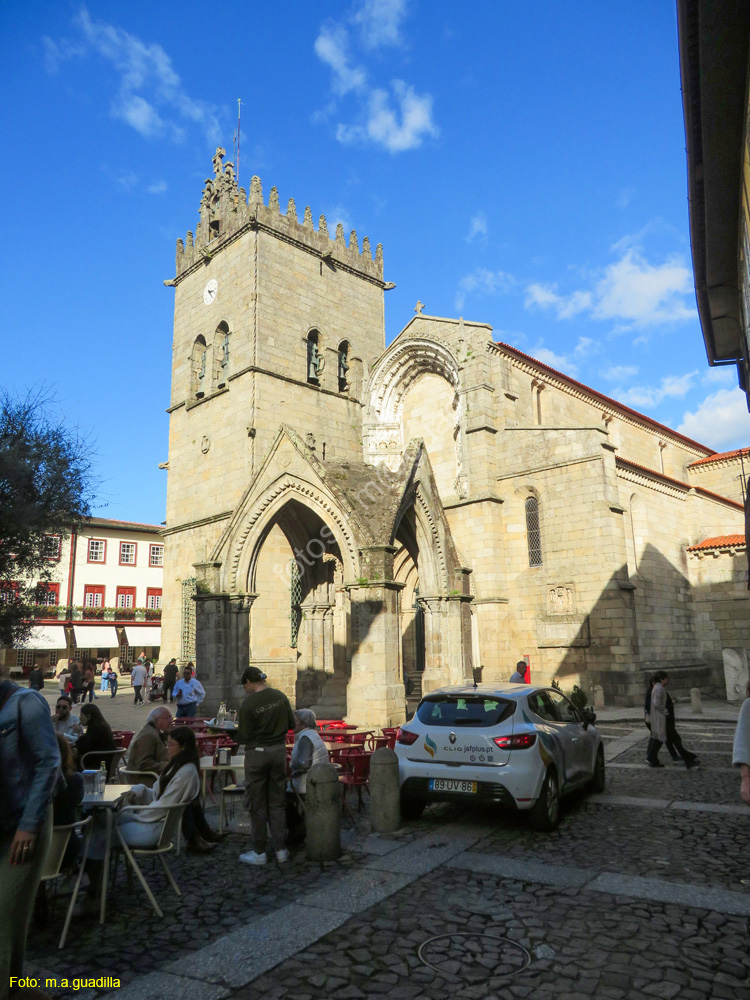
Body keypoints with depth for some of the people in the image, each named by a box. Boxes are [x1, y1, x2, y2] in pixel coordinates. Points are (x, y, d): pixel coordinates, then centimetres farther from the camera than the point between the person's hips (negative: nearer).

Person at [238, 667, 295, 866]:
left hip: (256, 754, -4)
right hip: (279, 750, 5)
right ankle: (281, 850, 19)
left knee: (257, 804, 9)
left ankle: (259, 853, 17)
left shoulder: (248, 704, -17)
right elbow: (291, 724, 6)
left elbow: (244, 737, -12)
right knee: (278, 802, 14)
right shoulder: (280, 697, -2)